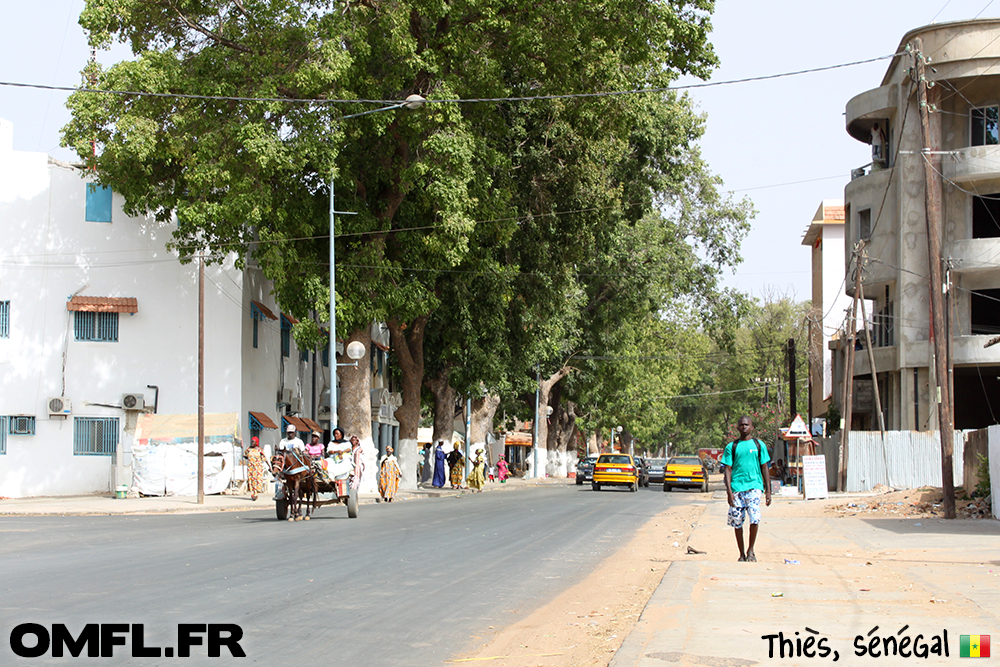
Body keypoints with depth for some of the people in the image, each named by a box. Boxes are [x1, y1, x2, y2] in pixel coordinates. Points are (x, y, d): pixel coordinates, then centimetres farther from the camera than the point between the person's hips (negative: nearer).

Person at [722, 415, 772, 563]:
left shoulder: (759, 445, 10)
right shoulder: (731, 447, 8)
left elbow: (764, 468, 12)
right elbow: (728, 469, 5)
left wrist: (768, 490, 8)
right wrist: (729, 491, -5)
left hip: (754, 486, -1)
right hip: (737, 487, 1)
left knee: (755, 518, -16)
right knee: (737, 521, 2)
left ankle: (751, 550, 1)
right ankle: (742, 554, 15)